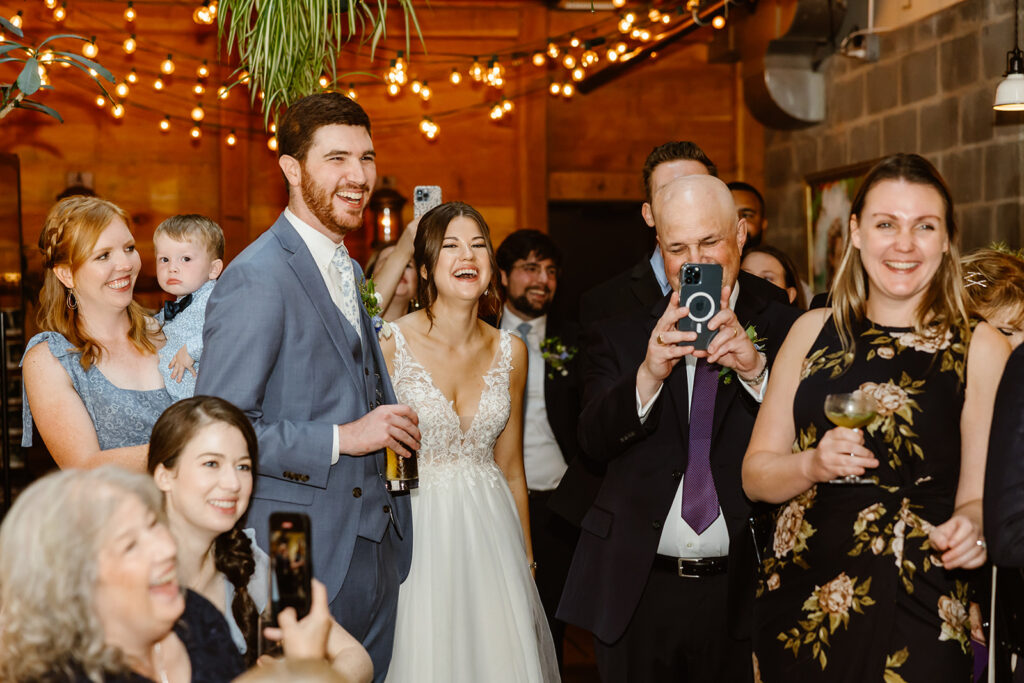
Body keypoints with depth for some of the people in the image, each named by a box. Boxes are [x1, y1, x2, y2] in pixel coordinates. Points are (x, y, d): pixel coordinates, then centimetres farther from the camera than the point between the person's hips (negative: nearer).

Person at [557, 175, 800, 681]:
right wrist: (648, 376, -25)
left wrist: (756, 369, -26)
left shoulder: (780, 325, -2)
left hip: (741, 592, -1)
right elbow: (592, 441, -8)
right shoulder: (620, 333, 1)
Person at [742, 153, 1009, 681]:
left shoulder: (981, 348, -3)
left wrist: (969, 526, -23)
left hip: (913, 617, -2)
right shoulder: (813, 331, 5)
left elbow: (978, 495, -1)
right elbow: (754, 474, 5)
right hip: (795, 602, 3)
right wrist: (812, 465, -15)